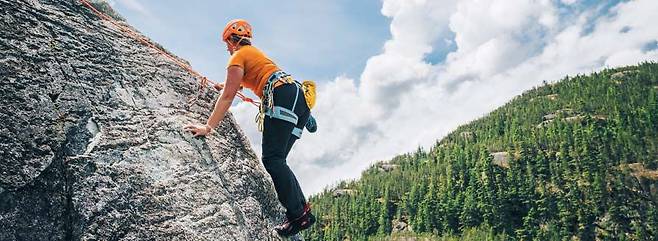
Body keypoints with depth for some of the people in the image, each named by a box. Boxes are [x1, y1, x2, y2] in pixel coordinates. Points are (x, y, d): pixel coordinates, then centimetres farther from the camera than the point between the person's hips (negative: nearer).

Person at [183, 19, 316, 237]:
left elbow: (228, 96, -3)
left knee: (272, 159, -16)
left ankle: (298, 214, -21)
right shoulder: (254, 52, 34)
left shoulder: (238, 56, 7)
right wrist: (226, 86, 70)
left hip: (284, 96, -9)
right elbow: (246, 81, 54)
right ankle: (303, 209, 2)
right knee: (276, 160, 7)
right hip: (299, 98, 9)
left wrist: (208, 126, -4)